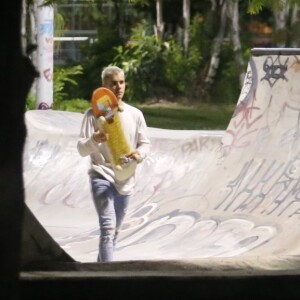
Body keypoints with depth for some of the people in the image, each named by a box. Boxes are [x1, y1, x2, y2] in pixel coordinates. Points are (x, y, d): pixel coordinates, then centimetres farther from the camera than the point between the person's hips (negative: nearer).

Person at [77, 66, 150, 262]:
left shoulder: (135, 114, 7)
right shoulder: (94, 114, -3)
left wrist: (139, 154, -13)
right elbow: (82, 149, -6)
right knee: (108, 227, -19)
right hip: (102, 176, -5)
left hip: (126, 180, 5)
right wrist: (94, 140, -29)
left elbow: (145, 143, 11)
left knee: (115, 230, 15)